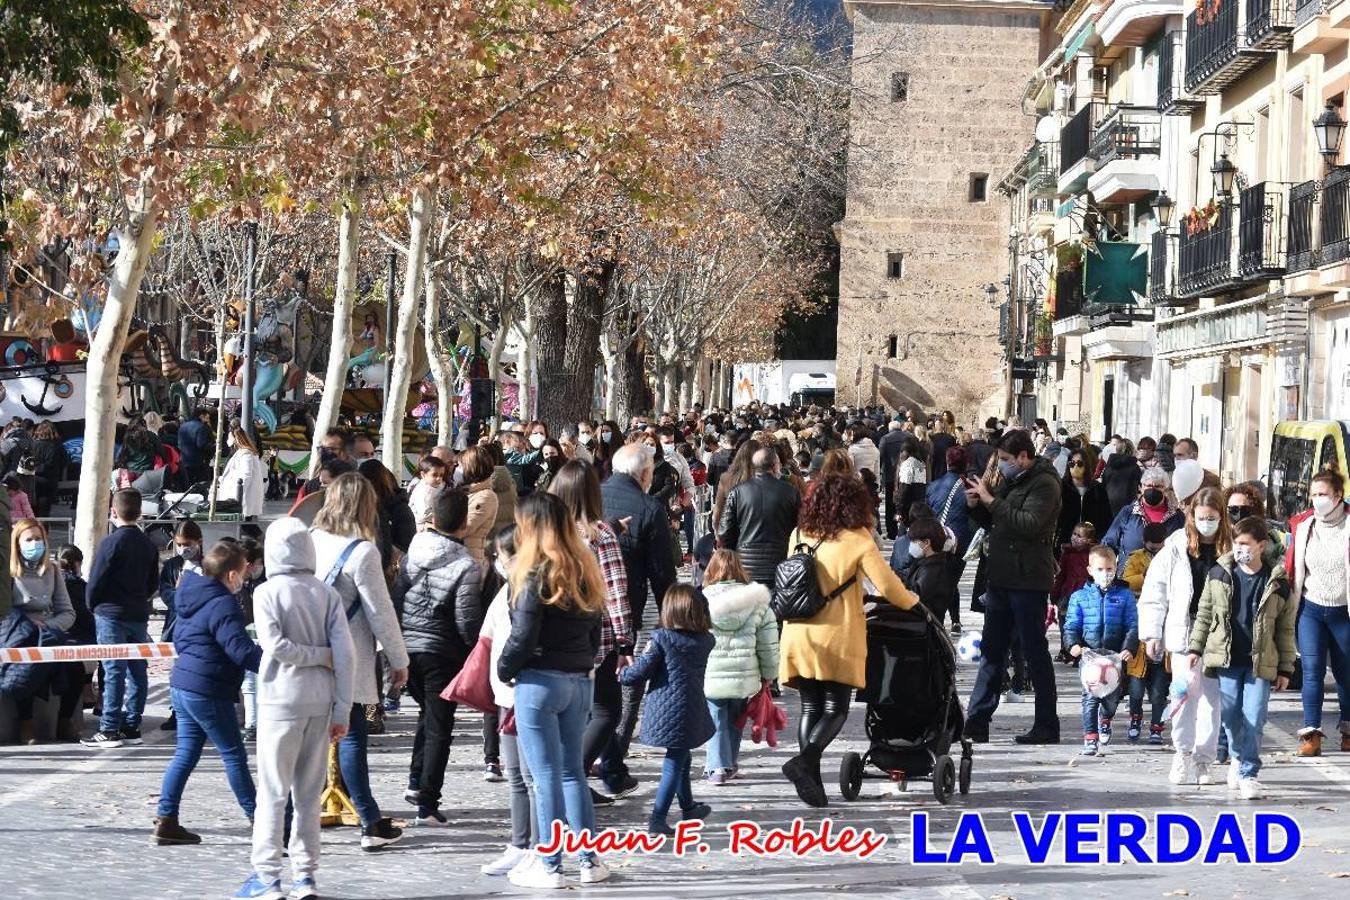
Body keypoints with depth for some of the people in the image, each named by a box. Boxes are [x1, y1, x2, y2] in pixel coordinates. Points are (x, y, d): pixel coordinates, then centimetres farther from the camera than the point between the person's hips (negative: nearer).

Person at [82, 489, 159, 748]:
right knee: (137, 671, 8)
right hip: (139, 615, 6)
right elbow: (154, 583, 12)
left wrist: (93, 605, 5)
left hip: (111, 614, -6)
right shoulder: (148, 544, 7)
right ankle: (132, 726, 12)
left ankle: (109, 730, -7)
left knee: (113, 671, -6)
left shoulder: (111, 542, -12)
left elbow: (96, 579, -10)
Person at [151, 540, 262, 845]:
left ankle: (165, 821, 10)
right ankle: (259, 820, 6)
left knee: (185, 754, 12)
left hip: (182, 685, 9)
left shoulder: (191, 599, 12)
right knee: (234, 755, -1)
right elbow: (240, 649, -25)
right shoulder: (222, 605, -18)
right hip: (208, 692, -9)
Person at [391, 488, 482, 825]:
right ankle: (427, 804, -3)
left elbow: (395, 598, 6)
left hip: (407, 646, 5)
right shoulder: (466, 566, -15)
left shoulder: (412, 554, 1)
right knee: (439, 727, 1)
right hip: (442, 653, -5)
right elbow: (467, 619, -15)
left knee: (428, 712, 28)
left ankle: (416, 778, 23)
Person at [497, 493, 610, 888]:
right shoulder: (585, 571, 11)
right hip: (579, 682, 7)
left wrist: (504, 670, 0)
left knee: (547, 776, -2)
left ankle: (551, 867, 1)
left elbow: (523, 636, -15)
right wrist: (582, 665, 17)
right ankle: (590, 860, 15)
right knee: (573, 771, 14)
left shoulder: (537, 574, -12)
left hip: (540, 681, -7)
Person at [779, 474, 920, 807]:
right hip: (837, 637, -4)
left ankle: (811, 779, 5)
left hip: (799, 635, 4)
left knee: (810, 708, 10)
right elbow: (887, 585, -7)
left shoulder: (800, 536, 8)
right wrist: (911, 602, 12)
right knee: (835, 709, 3)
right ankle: (804, 761, -18)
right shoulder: (857, 539, -5)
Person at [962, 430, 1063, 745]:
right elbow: (992, 523, 23)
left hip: (1028, 580, -9)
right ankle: (977, 722, 14)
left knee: (1035, 653, -3)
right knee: (992, 651, 10)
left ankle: (1047, 726, 3)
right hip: (1002, 577, 9)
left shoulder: (1044, 484, -11)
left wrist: (992, 501, -21)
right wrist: (976, 505, 3)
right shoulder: (1012, 481, 17)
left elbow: (1029, 523, -25)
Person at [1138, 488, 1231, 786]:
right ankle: (1183, 752, 8)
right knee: (1187, 692, -9)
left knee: (1212, 698, 3)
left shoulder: (1231, 549, 3)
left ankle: (1202, 761, 12)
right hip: (1185, 633, -1)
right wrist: (1151, 633, 0)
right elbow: (1154, 591, 4)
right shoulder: (1177, 548, 2)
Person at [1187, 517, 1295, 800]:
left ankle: (1248, 773, 2)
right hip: (1227, 659, 2)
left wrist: (1285, 669, 2)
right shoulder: (1219, 574, 2)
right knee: (1230, 715, 5)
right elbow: (1204, 614, 11)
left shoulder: (1277, 583, -2)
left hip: (1261, 662, -2)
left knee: (1254, 719, -6)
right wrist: (1195, 648, 6)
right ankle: (1239, 756, 31)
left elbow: (1286, 630, 3)